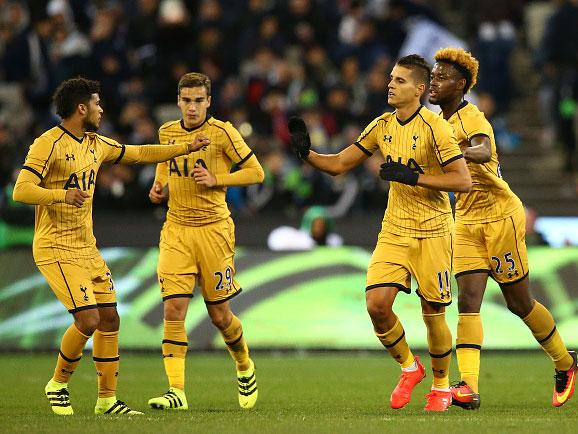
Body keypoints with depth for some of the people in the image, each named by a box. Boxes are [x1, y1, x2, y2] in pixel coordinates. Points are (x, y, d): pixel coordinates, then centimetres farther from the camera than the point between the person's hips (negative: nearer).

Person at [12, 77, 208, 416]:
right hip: (57, 250, -8)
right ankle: (58, 384, 7)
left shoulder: (97, 144, 11)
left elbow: (140, 154, 25)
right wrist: (61, 195, -37)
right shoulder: (49, 144, -14)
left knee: (110, 319, 5)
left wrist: (187, 148, 22)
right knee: (88, 320, -16)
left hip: (87, 248, 8)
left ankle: (108, 399, 14)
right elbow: (21, 191, -22)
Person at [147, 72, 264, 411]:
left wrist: (216, 180, -15)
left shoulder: (222, 133, -7)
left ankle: (245, 367, 35)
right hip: (176, 230, 3)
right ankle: (176, 391, -13)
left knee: (219, 314, 6)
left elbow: (256, 172, -3)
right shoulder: (167, 133, 7)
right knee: (174, 309, -12)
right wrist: (159, 188, 6)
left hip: (213, 229, -3)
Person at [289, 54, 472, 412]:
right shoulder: (382, 126, 6)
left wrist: (413, 177, -22)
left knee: (433, 313, 0)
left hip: (432, 233, -5)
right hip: (394, 231, 5)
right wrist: (306, 153, -8)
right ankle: (409, 368, 14)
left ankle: (441, 386, 23)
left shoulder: (434, 127, -13)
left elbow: (463, 180, -17)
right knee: (377, 303, -11)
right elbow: (339, 164, 10)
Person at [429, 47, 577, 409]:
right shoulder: (444, 121, 8)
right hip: (467, 222, 7)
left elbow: (484, 152, -41)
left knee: (519, 303, 5)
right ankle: (469, 386, -23)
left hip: (500, 216, -7)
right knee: (468, 300, -11)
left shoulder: (472, 119, -18)